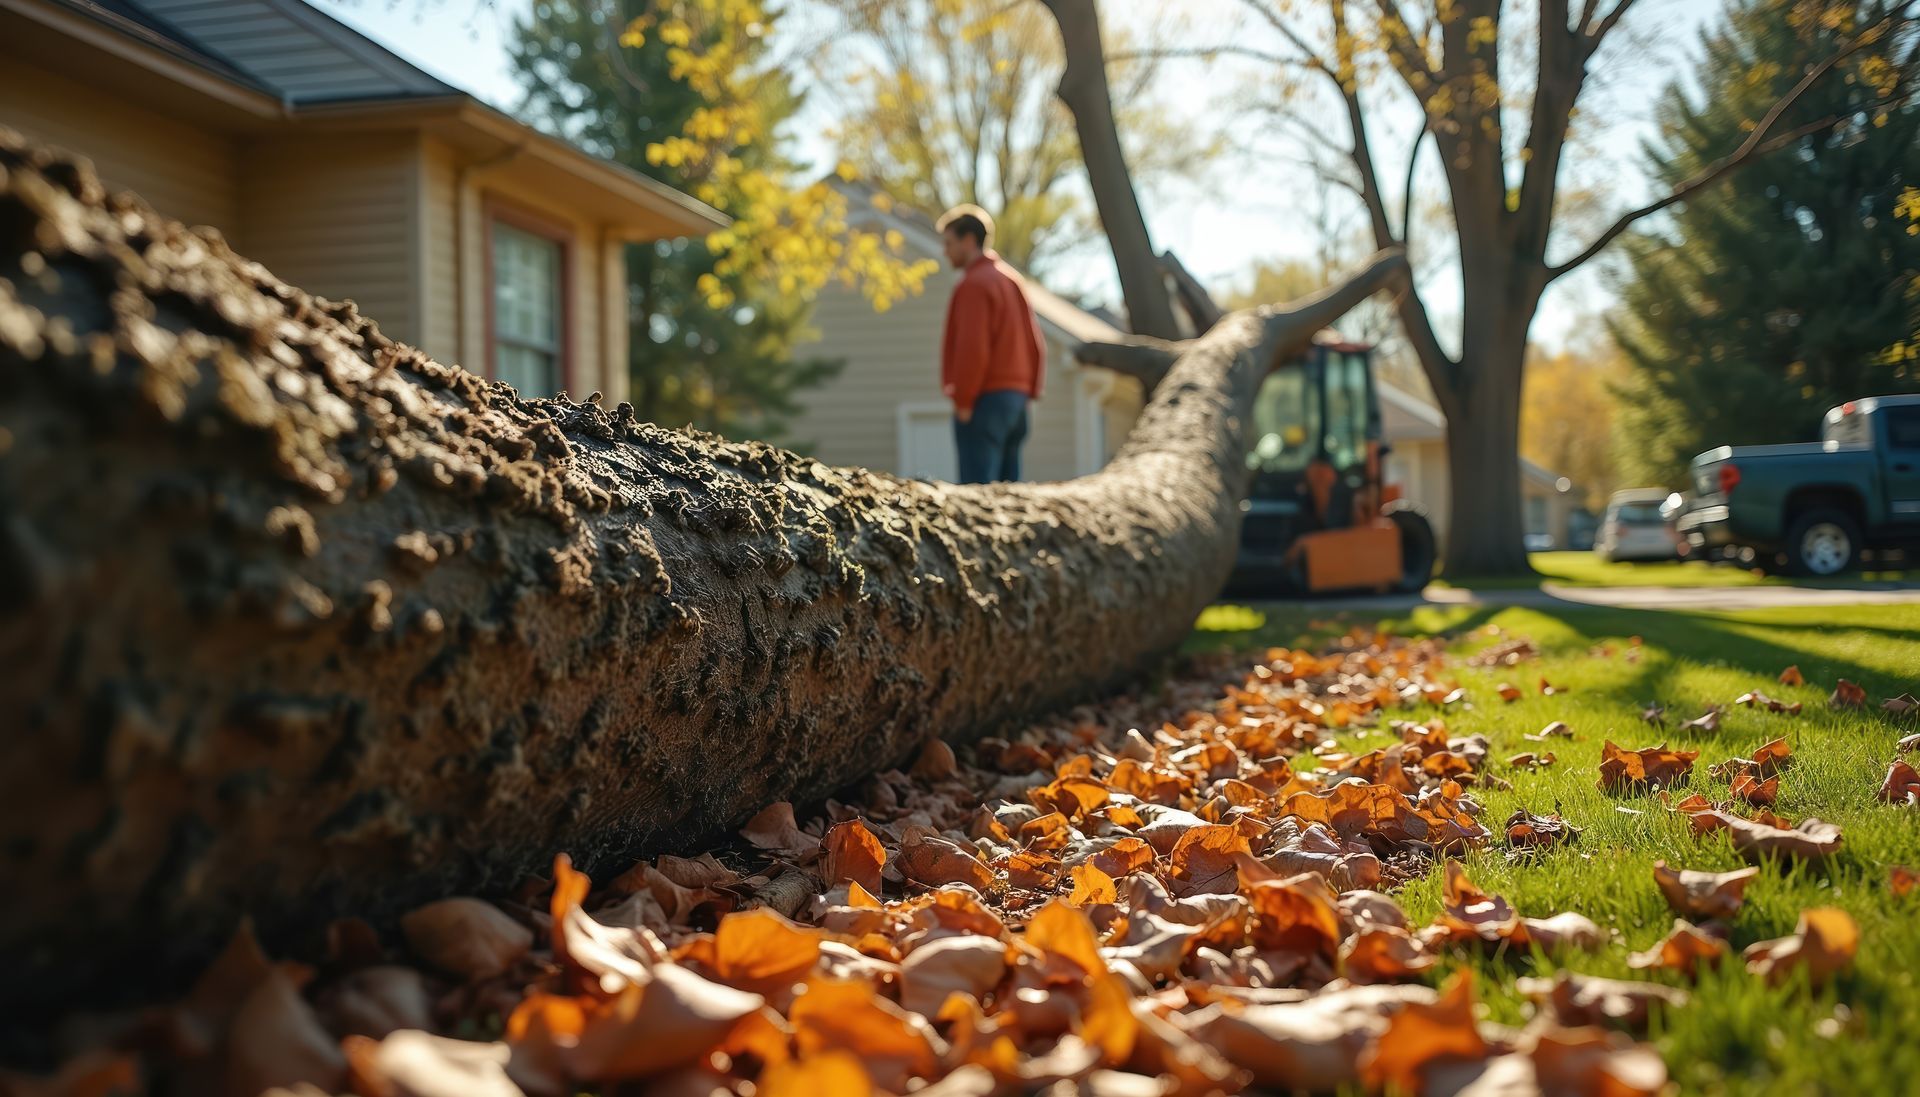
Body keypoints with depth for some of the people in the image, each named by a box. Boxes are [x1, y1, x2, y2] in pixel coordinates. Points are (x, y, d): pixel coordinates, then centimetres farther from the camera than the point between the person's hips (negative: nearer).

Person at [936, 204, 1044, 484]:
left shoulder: (974, 285, -9)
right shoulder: (1011, 279, 18)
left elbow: (973, 348, -19)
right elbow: (1034, 344, 17)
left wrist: (963, 400, -14)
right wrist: (1028, 392, 16)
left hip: (984, 399, -9)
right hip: (1016, 396, 9)